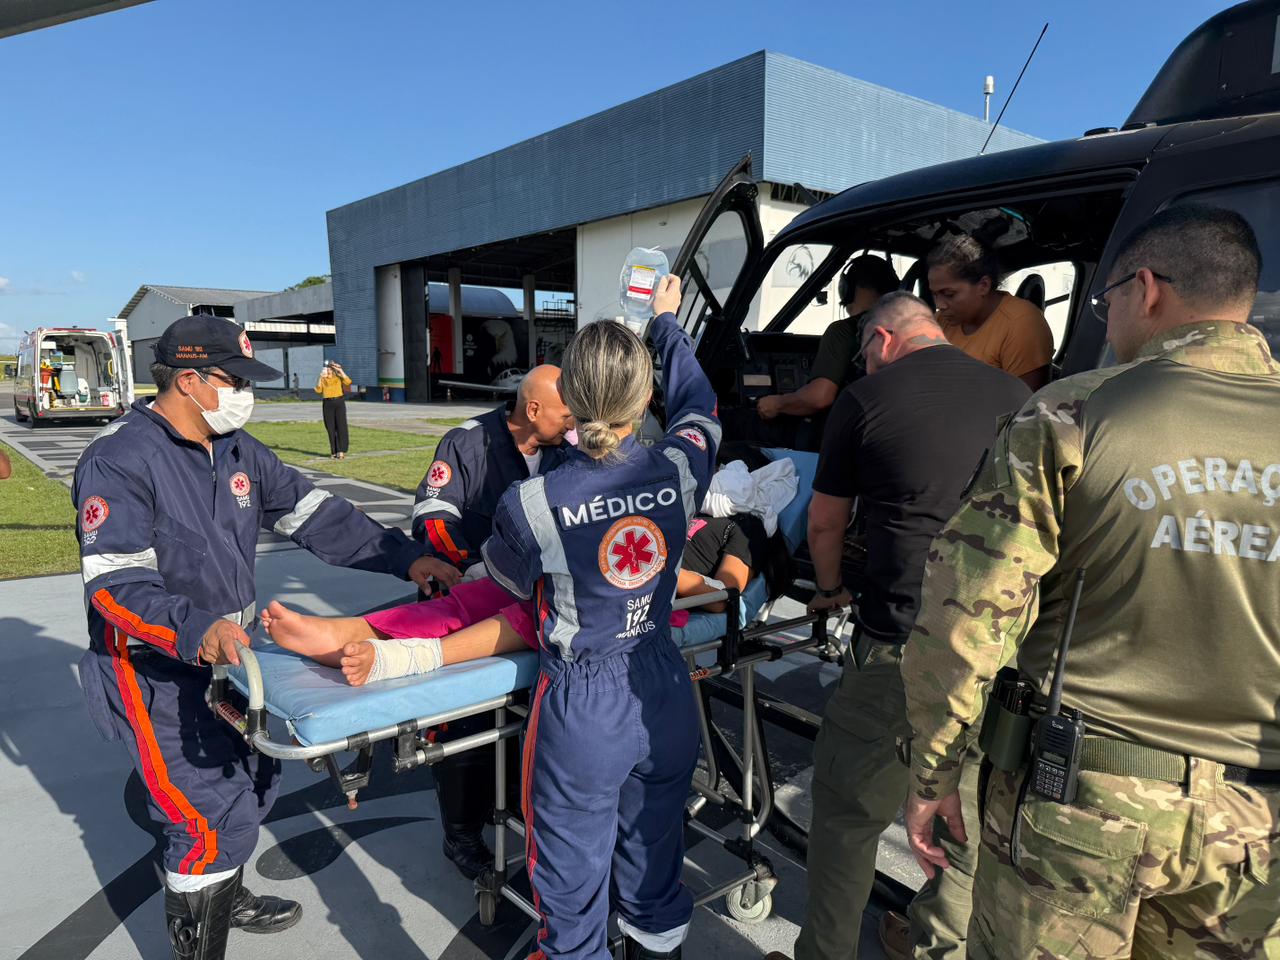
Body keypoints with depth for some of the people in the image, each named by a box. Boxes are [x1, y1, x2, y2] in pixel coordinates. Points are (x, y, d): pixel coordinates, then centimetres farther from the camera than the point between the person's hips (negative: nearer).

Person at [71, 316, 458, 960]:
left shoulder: (237, 450, 5)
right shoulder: (119, 459, -19)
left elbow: (313, 513, 3)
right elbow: (113, 583, -27)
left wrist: (402, 556, -5)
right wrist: (193, 629, -44)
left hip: (228, 656, 8)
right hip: (157, 672, -8)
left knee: (255, 780, 21)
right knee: (214, 815, -8)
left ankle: (224, 898, 46)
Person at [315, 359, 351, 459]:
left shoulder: (339, 377, 5)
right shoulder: (322, 379, 8)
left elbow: (348, 382, -14)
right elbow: (318, 390, -8)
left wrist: (340, 370, -14)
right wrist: (321, 377, -12)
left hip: (339, 403, -2)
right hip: (327, 404, 2)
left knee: (341, 426, -7)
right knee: (330, 428, 4)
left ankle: (341, 451, -6)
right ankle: (334, 451, 13)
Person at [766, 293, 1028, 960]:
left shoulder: (867, 398, -2)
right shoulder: (1016, 395, 10)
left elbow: (824, 522, 7)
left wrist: (830, 589, 26)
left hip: (904, 642, -5)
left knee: (850, 807, 10)